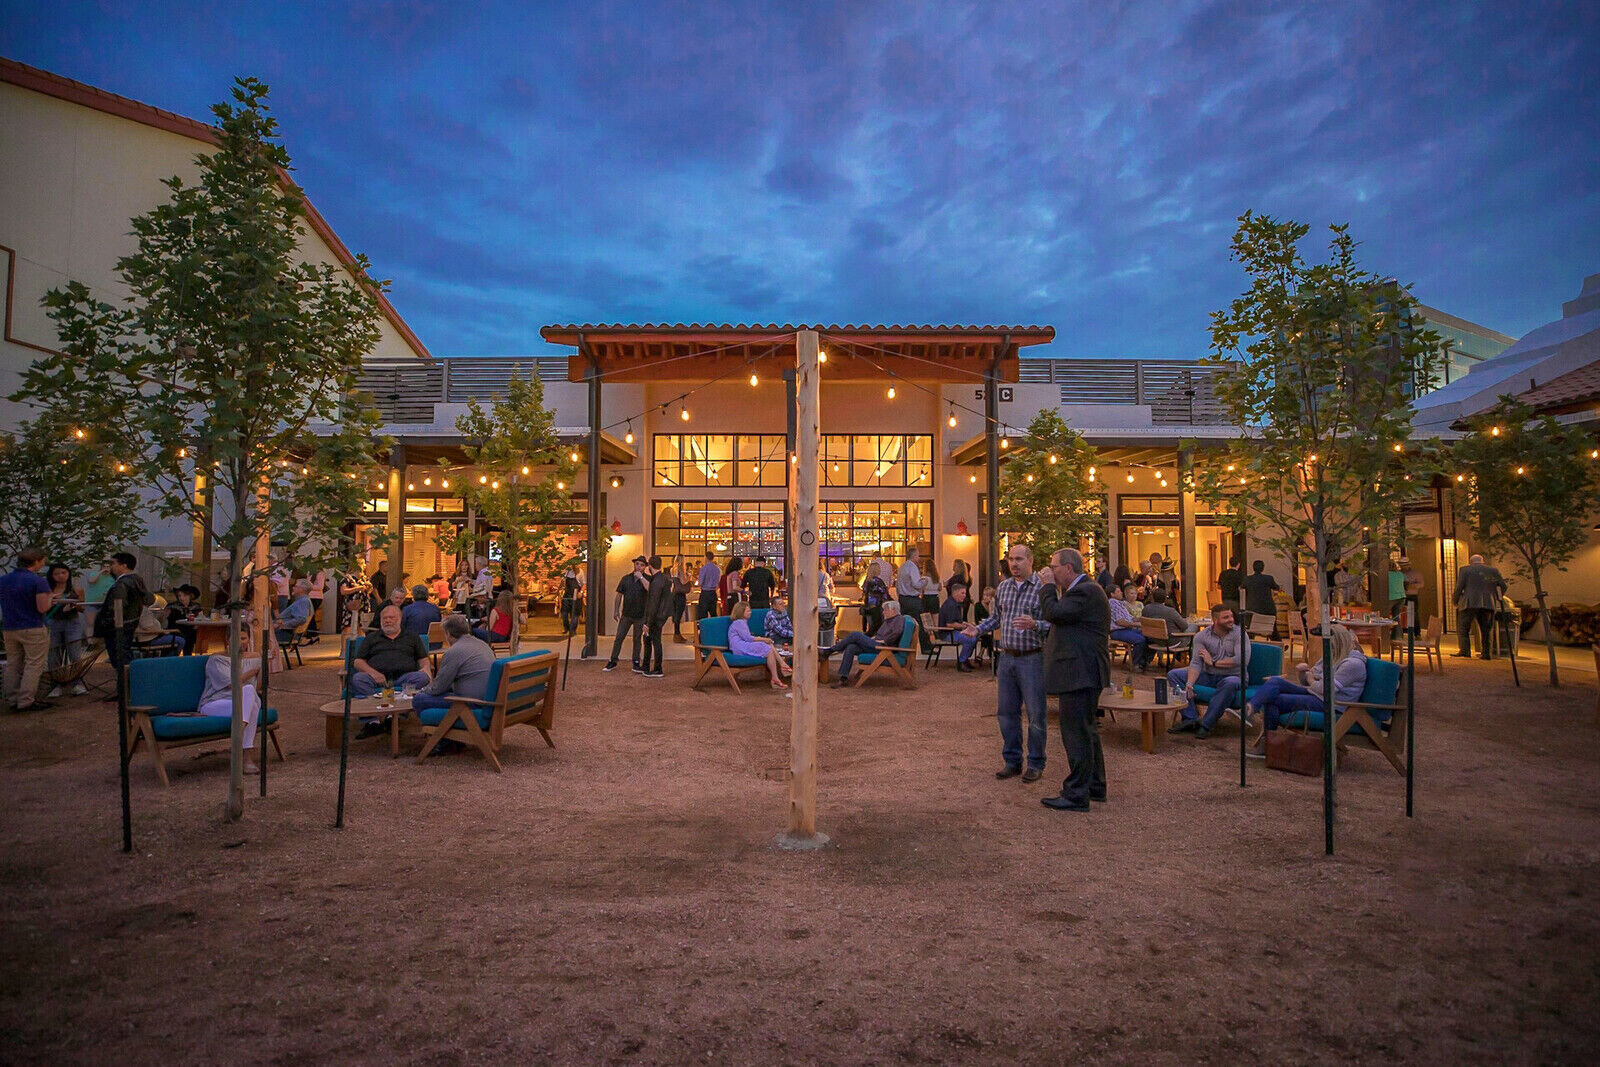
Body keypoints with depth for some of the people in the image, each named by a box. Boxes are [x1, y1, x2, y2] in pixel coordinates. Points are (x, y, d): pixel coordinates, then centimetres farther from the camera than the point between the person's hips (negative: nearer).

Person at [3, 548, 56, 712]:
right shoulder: (38, 581, -13)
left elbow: (4, 604, 17)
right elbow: (42, 608, -18)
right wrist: (50, 598, 1)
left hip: (9, 629, 7)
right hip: (33, 629, -7)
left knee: (13, 665, 13)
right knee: (34, 664, -2)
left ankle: (12, 699, 17)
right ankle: (26, 701, -4)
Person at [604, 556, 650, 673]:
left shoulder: (647, 579, -3)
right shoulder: (626, 578, 5)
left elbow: (649, 589, -25)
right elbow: (619, 595, 10)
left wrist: (641, 577, -22)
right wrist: (616, 610, 7)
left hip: (640, 615, -2)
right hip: (626, 614, 2)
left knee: (637, 640, 8)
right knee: (618, 638, 3)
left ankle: (636, 663, 16)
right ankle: (613, 662, 12)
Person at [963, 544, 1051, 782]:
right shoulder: (1003, 588, 10)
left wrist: (1034, 625, -29)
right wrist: (978, 629, 5)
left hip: (1032, 658, -6)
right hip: (1007, 657, 6)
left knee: (1035, 714, 3)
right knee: (1006, 712, 11)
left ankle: (1036, 763, 17)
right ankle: (1012, 761, 23)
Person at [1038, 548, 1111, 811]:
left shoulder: (1086, 591, -17)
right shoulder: (1083, 590, 18)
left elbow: (1054, 613, -22)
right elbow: (1059, 619, 22)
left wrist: (1048, 587, -10)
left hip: (1080, 675, -11)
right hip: (1083, 673, 11)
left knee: (1076, 733, -6)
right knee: (1086, 730, 19)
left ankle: (1076, 795, 0)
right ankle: (1095, 786, 31)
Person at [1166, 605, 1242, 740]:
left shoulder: (1238, 633, -6)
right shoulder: (1201, 636, 1)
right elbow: (1196, 663, -8)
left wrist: (1213, 662, -12)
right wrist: (1189, 685, -26)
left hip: (1233, 676, -4)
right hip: (1208, 676, 4)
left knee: (1230, 683, -40)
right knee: (1173, 674, -11)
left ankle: (1207, 725, -29)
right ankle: (1190, 718, -18)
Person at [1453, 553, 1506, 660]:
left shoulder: (1465, 570, 6)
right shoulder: (1493, 570, 16)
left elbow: (1459, 587, -1)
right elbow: (1503, 586, 12)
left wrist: (1455, 600, 11)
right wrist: (1497, 598, 28)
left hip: (1470, 603, -4)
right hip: (1488, 604, 4)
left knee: (1463, 627, -2)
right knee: (1485, 629, 11)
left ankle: (1465, 650, -15)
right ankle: (1485, 652, 8)